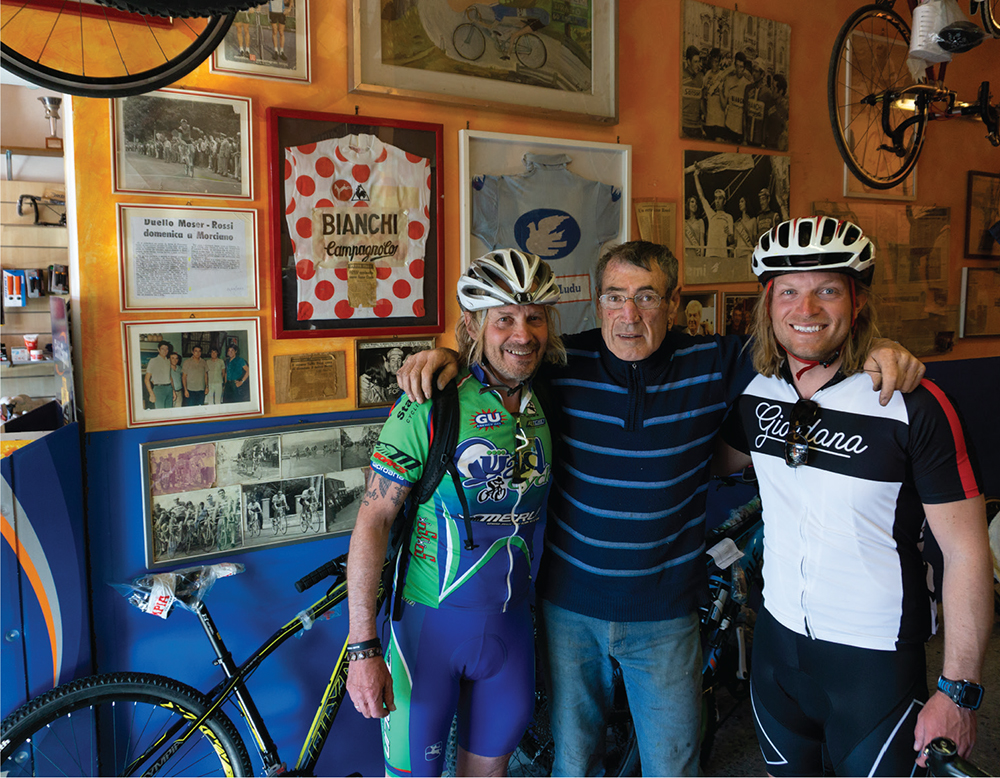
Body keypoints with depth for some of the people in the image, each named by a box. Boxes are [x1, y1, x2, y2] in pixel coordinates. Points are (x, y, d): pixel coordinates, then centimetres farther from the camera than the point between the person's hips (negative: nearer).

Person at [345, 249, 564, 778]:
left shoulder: (546, 403, 0)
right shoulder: (429, 407, -16)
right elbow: (373, 520, -16)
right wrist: (363, 648, -18)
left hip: (510, 624, 5)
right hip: (431, 621, -4)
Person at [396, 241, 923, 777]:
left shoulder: (712, 365, -9)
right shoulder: (561, 363, -9)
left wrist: (880, 353, -18)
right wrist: (444, 354, -15)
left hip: (664, 614, 0)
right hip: (569, 603, 1)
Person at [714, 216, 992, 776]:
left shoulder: (914, 406, -18)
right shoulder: (758, 392, -4)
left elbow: (967, 554, -15)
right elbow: (714, 463, 15)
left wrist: (958, 692, -14)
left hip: (876, 661, -4)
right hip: (778, 644, 5)